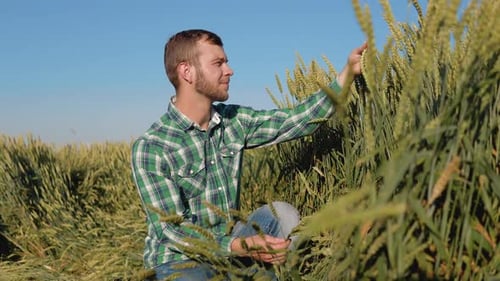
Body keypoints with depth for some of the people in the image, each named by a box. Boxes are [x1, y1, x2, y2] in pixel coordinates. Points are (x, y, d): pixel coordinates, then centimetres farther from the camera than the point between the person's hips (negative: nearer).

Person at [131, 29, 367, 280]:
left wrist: (348, 73, -8)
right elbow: (170, 231, -22)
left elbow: (296, 120, -1)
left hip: (230, 243, 5)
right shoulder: (149, 148, -19)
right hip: (179, 260, -5)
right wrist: (240, 246, -36)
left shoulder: (233, 121, -1)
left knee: (281, 213, -18)